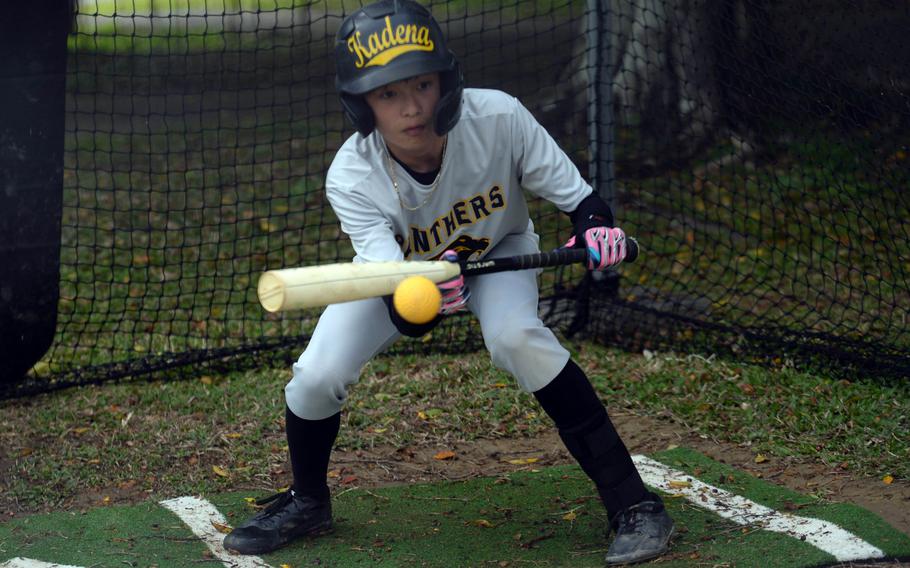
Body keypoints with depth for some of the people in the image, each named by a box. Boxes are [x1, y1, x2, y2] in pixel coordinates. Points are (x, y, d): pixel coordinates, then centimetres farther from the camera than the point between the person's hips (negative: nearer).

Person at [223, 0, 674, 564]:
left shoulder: (498, 118, -35)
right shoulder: (351, 177, -34)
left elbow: (579, 198, -23)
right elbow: (400, 312, -44)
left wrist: (597, 226, -46)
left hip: (498, 252, -1)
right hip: (400, 269, 1)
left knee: (515, 333, -32)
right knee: (319, 374, -15)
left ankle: (632, 502, -23)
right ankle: (307, 502, 20)